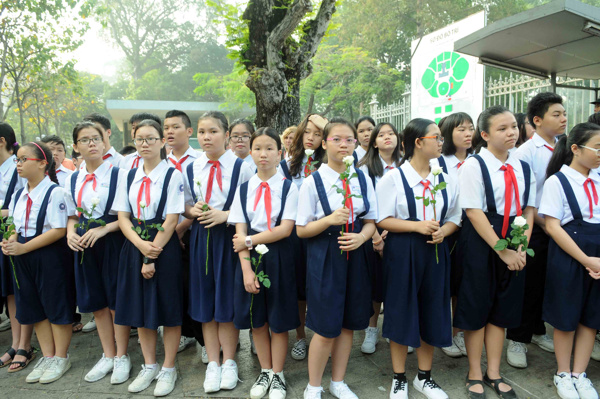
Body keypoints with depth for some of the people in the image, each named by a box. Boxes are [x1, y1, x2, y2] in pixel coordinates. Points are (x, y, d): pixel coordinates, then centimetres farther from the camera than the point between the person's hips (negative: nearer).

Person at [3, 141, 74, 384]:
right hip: (24, 258, 8)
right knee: (34, 307, 14)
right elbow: (17, 227, 16)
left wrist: (24, 247, -19)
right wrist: (10, 242, -6)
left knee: (56, 306, 4)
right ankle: (48, 357, 30)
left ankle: (60, 358, 21)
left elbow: (59, 230, -18)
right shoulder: (18, 195, 10)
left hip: (51, 256, -8)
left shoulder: (55, 192, -13)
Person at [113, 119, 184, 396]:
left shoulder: (172, 175, -7)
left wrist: (152, 255, -14)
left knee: (167, 309, 4)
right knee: (140, 308, 11)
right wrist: (141, 245, -13)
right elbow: (122, 216, 4)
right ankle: (149, 366, 28)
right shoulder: (130, 176, 8)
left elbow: (171, 220, -12)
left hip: (164, 248, -5)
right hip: (135, 246, 5)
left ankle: (168, 369, 20)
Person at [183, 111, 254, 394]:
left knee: (227, 300, 5)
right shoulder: (191, 169, 6)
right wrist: (193, 211, -7)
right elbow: (185, 205, 14)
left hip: (229, 237, -3)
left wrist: (225, 214, -17)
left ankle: (228, 362, 24)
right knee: (204, 301, 9)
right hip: (201, 238, 4)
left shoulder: (241, 167, -5)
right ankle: (212, 363, 25)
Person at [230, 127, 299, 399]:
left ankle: (277, 376, 28)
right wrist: (246, 269, -12)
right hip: (251, 257, 3)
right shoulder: (244, 189, 3)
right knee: (256, 320, 13)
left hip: (278, 258, -2)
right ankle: (265, 372, 33)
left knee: (278, 320, 8)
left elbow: (285, 229, -13)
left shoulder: (288, 188, -4)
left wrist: (249, 241, -13)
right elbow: (240, 233, -3)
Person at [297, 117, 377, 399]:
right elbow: (301, 229, -6)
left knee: (348, 323, 13)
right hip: (324, 258, -4)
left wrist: (361, 237, -13)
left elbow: (371, 221, 8)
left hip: (354, 256, 4)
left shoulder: (363, 179, 4)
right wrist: (329, 220, -22)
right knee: (326, 329, 1)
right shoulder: (313, 181, -7)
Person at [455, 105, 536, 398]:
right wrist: (502, 250, -17)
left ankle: (494, 373, 29)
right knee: (476, 307, 5)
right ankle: (475, 375, 22)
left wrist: (521, 247, -8)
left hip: (513, 245, 5)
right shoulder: (473, 165, -10)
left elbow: (528, 210, 6)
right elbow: (474, 212, -15)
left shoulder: (523, 168, 8)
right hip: (480, 243, -5)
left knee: (502, 307, 13)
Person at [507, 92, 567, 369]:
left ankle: (537, 331, 35)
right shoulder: (526, 151, -10)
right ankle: (517, 340, 17)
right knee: (528, 284, 2)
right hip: (534, 228, -5)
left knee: (546, 283, 16)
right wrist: (543, 223, -11)